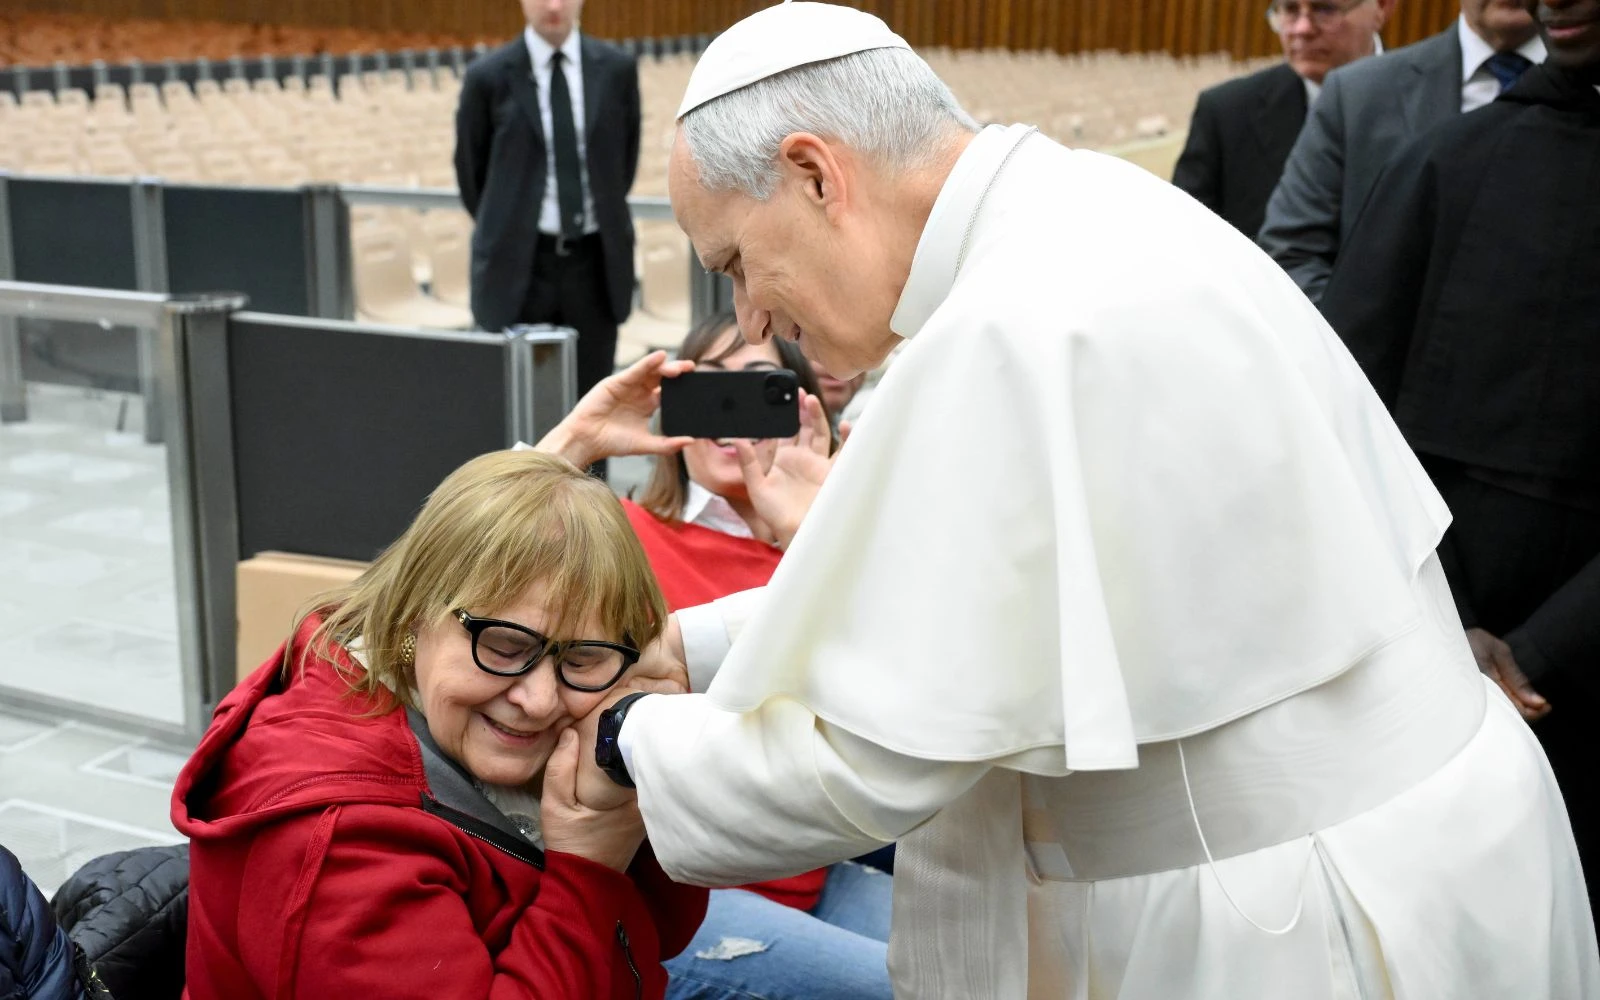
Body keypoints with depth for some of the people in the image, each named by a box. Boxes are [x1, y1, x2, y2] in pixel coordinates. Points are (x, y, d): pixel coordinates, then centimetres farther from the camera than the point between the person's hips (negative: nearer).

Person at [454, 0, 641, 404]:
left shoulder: (617, 68, 2)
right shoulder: (489, 76, -5)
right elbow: (469, 168, 7)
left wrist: (607, 216, 13)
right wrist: (505, 229, 11)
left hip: (595, 259, 2)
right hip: (519, 262, -2)